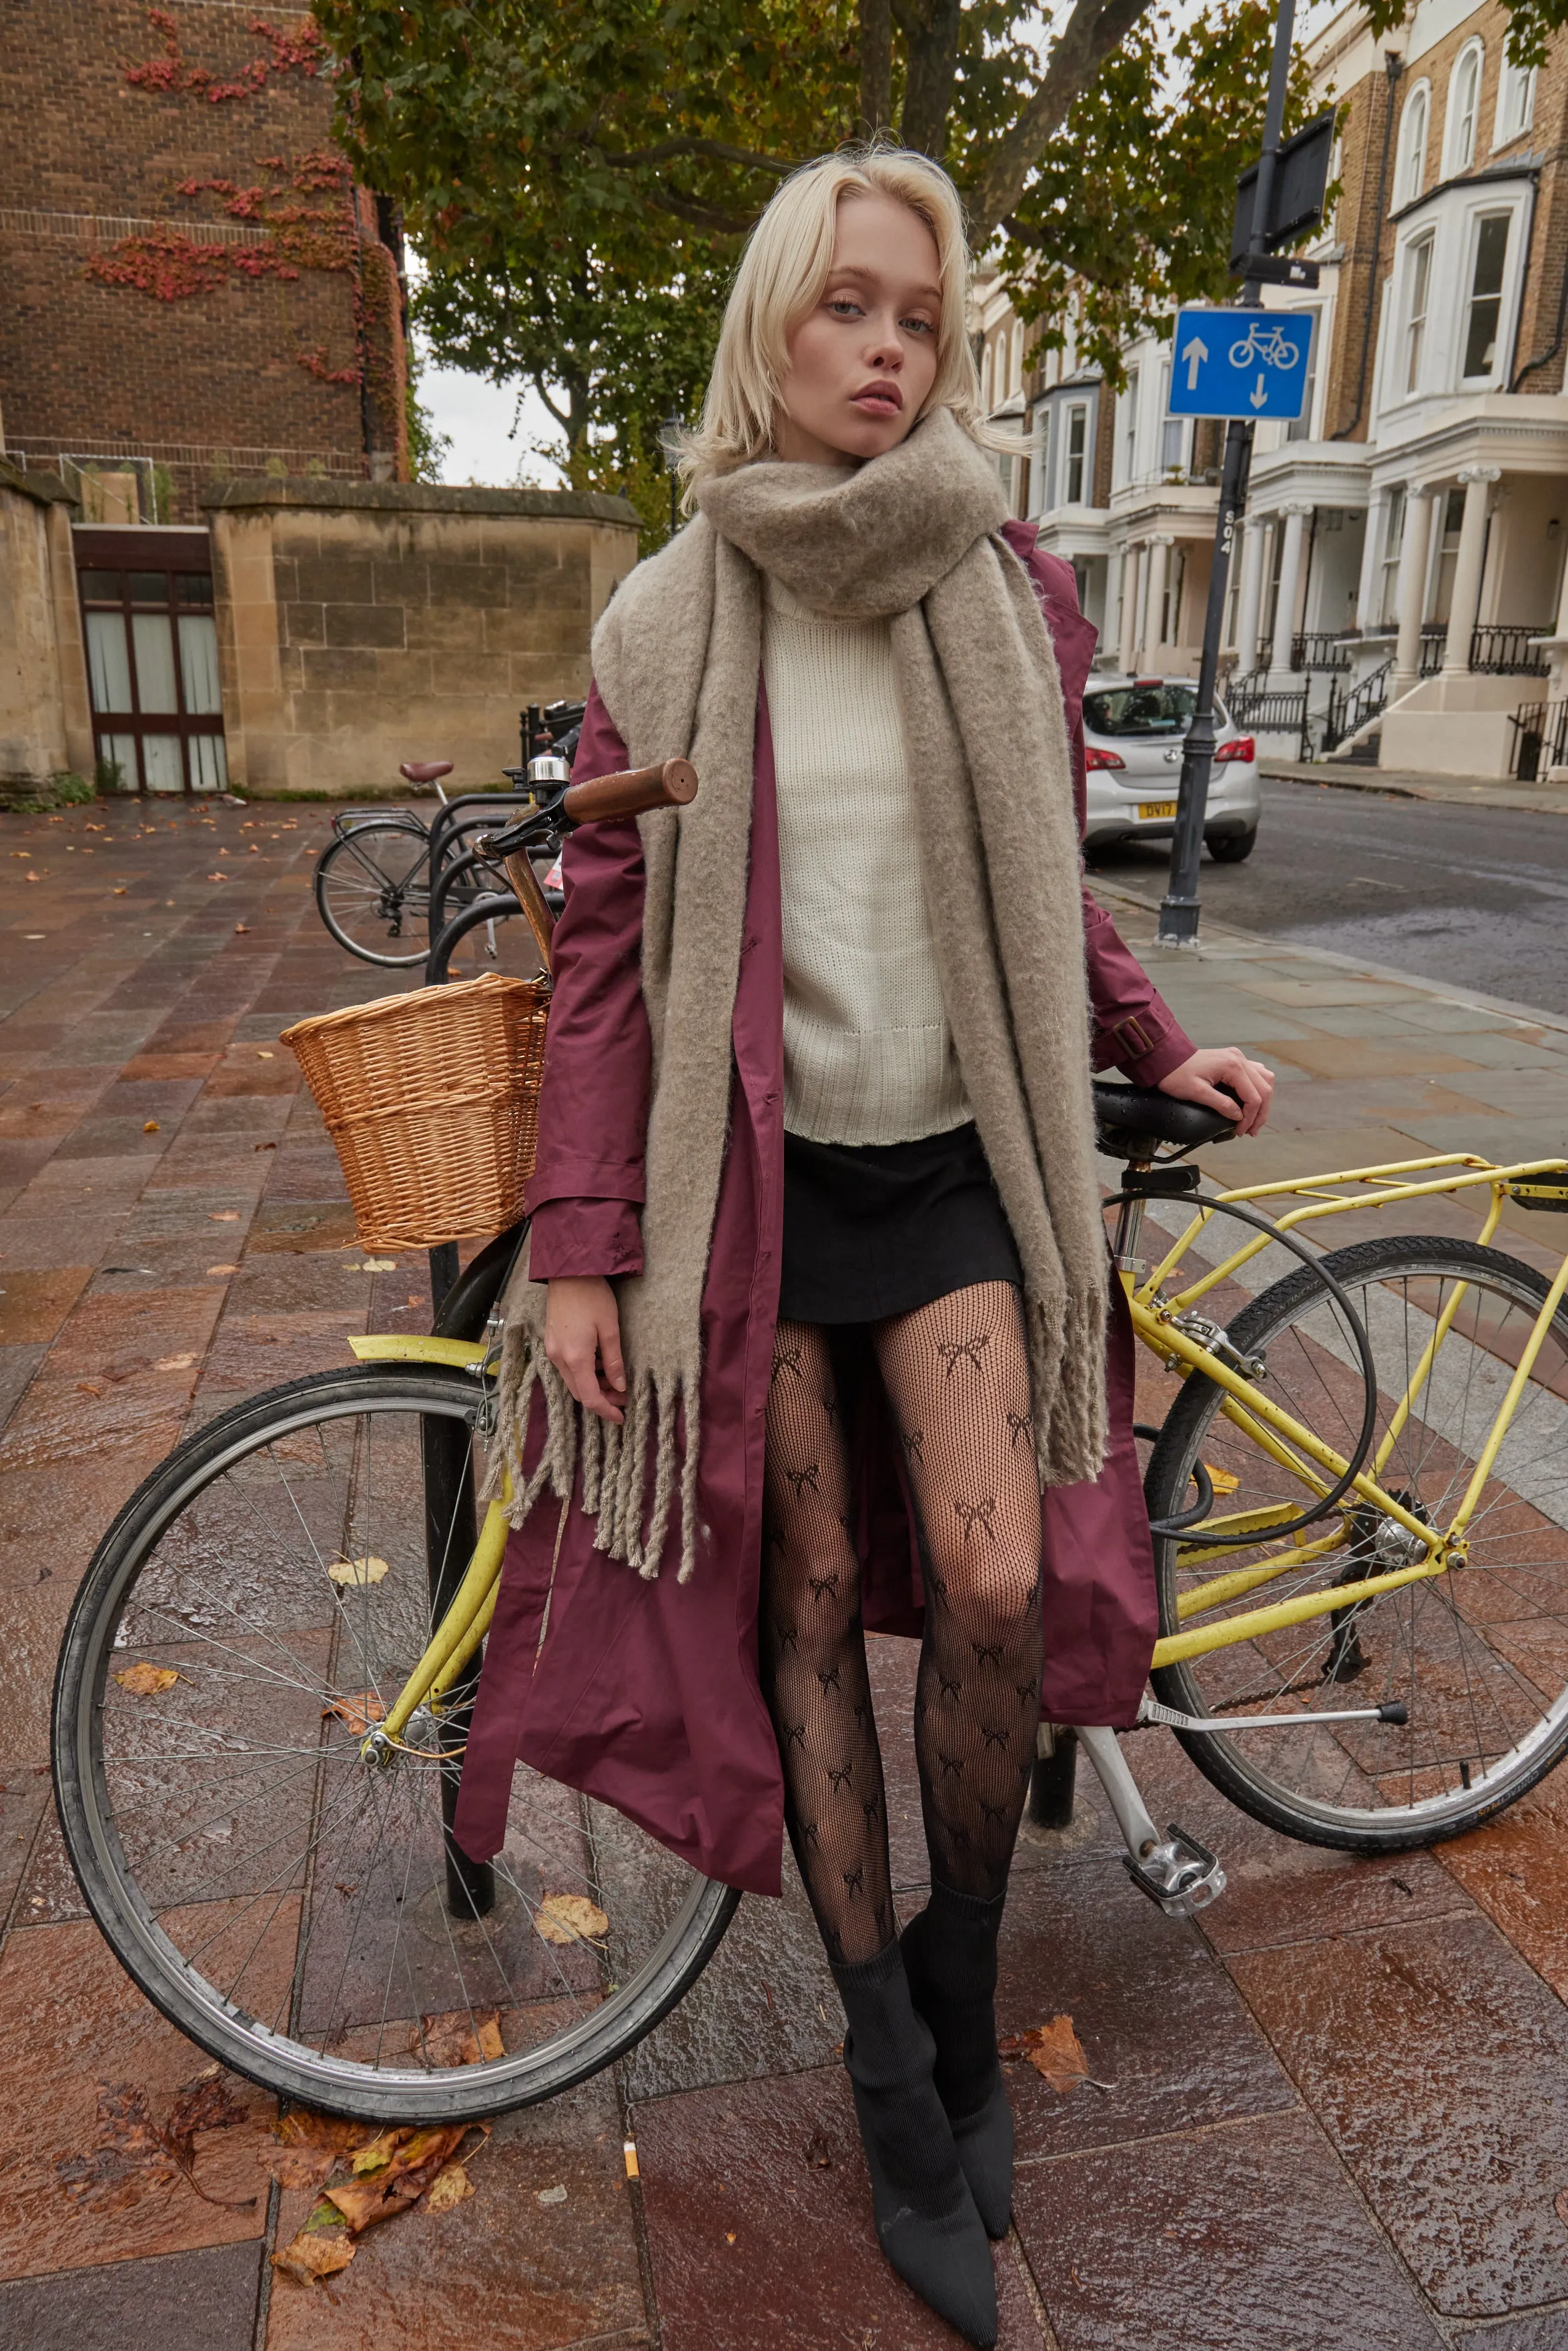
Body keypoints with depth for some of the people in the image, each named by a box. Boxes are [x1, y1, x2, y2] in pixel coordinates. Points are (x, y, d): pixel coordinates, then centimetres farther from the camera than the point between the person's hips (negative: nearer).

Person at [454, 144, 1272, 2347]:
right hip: (753, 1164, -1)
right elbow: (608, 949, -3)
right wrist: (577, 1245, -8)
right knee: (807, 1602, 5)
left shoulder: (1012, 593, 4)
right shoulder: (667, 625, -1)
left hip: (952, 1157, 1)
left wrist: (1159, 1049, 7)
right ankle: (892, 2064, 26)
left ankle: (961, 1993, 21)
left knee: (997, 1591, -10)